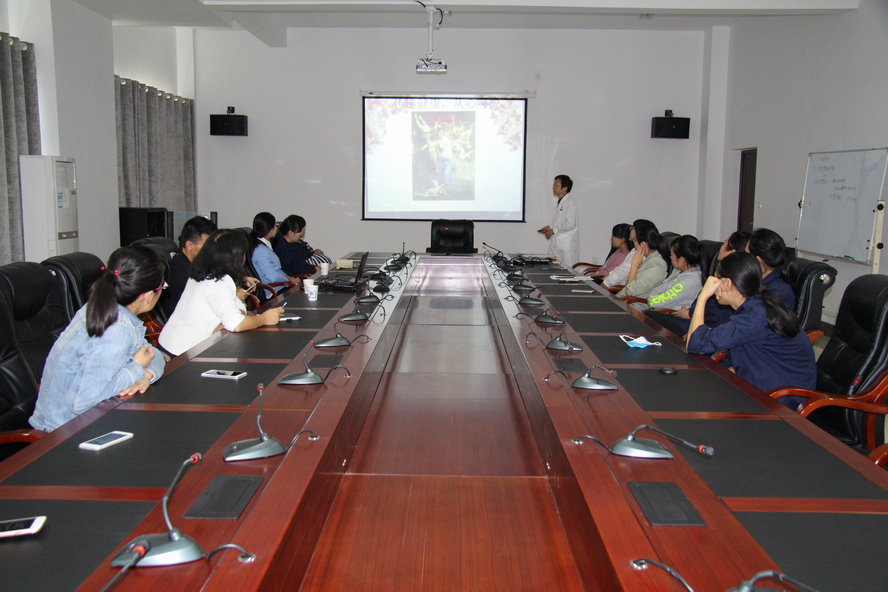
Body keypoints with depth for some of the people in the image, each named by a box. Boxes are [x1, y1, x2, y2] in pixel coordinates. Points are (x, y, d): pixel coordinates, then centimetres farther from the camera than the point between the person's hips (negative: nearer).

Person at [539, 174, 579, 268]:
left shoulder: (569, 202, -11)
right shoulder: (559, 202, 17)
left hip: (566, 245, -9)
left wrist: (553, 231, -15)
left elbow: (570, 224, -19)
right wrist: (549, 228, 11)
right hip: (556, 243, 9)